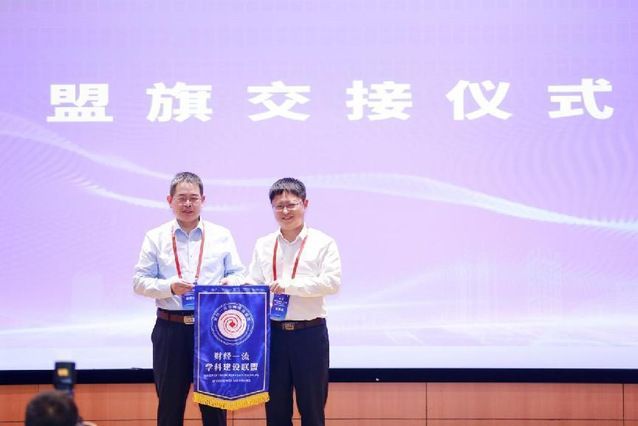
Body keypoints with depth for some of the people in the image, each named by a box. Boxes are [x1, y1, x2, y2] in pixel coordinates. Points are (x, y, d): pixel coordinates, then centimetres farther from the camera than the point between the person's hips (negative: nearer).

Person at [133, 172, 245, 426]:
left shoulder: (221, 236, 8)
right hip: (171, 329, 0)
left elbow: (238, 274, 9)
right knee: (170, 403, 6)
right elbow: (140, 282, 1)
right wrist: (170, 287, -16)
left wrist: (229, 283, -14)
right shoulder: (156, 238, 6)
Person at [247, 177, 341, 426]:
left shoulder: (322, 243, -1)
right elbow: (253, 284, 7)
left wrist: (289, 285, -19)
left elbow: (332, 282, -12)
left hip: (310, 333, -3)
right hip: (273, 332, 3)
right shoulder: (263, 245, 10)